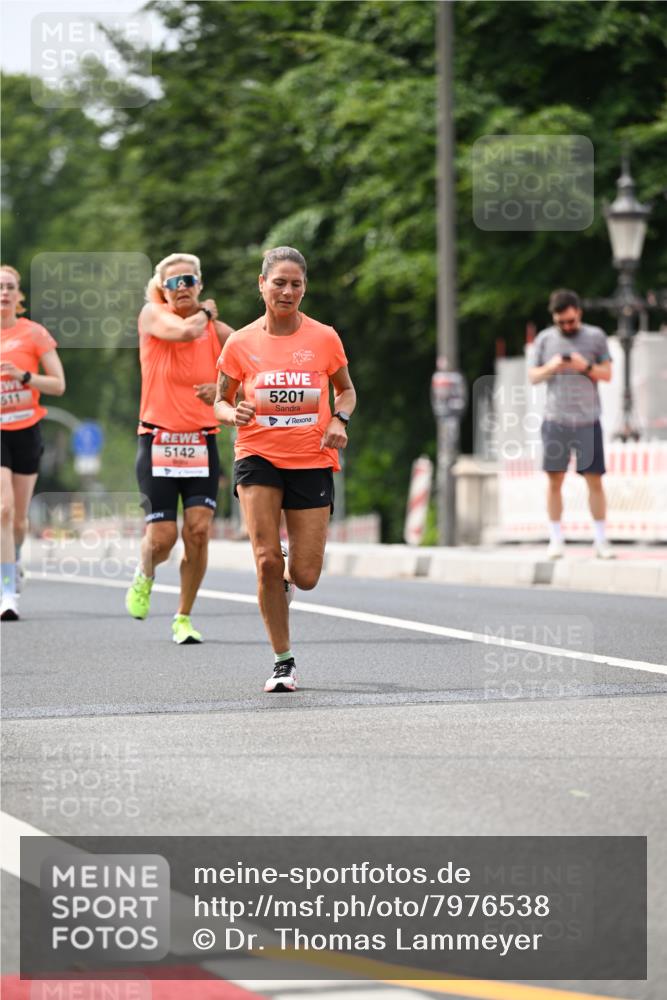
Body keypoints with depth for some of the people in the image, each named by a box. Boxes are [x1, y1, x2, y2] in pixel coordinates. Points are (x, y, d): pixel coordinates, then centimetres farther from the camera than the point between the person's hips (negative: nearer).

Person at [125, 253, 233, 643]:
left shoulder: (220, 333, 2)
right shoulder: (152, 315, -3)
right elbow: (185, 330, -23)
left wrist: (223, 391, -10)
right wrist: (205, 313, -4)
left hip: (202, 442, 2)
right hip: (158, 442, -2)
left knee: (199, 530, -10)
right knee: (162, 537, -7)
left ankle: (184, 618, 7)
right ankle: (144, 575, 30)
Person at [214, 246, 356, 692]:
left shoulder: (325, 338, -1)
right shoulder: (241, 343, -1)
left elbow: (346, 390, 15)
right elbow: (221, 401, 9)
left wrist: (339, 420, -6)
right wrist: (233, 414, -14)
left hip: (312, 461, 0)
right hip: (258, 457, 0)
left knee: (305, 577, -3)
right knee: (267, 559, -16)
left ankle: (286, 581, 37)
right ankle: (283, 661, -1)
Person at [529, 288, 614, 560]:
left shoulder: (596, 336, 6)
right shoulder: (544, 339, 8)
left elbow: (607, 374, 7)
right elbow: (533, 376, 11)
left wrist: (586, 367, -12)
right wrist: (550, 368, -9)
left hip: (588, 420, -1)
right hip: (555, 419, 1)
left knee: (594, 481, -1)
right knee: (554, 479, 1)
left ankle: (601, 541, 4)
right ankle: (555, 540, 8)